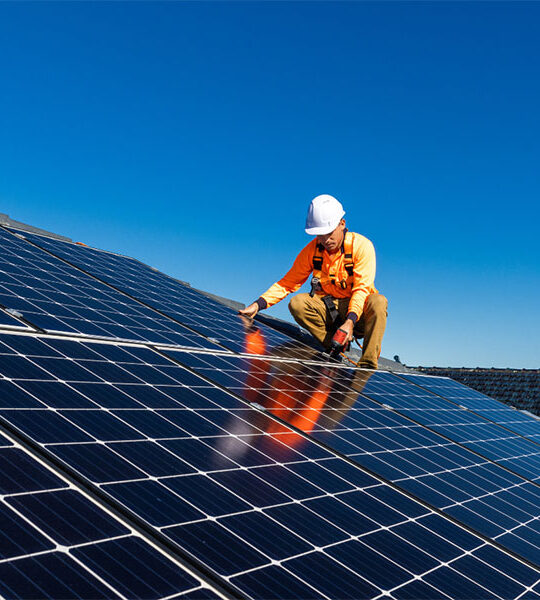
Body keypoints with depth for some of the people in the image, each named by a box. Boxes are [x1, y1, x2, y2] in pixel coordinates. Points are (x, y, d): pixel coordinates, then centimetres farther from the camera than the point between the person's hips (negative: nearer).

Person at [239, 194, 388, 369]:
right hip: (328, 308, 3)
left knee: (378, 302, -35)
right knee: (297, 303, -25)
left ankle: (368, 365, -30)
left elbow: (361, 289, -22)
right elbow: (288, 282, -2)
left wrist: (350, 321, -38)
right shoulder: (312, 250, -5)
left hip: (358, 308, -2)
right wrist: (258, 305, -16)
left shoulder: (361, 245, -15)